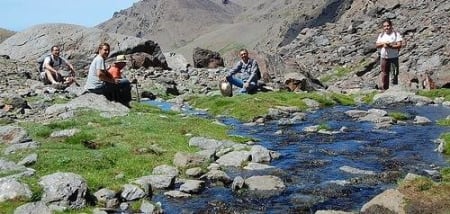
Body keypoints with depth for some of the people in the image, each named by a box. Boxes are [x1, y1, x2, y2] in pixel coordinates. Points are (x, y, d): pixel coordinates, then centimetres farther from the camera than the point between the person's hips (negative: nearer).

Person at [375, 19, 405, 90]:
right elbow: (377, 45, 7)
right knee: (384, 73, 7)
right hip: (383, 57, 4)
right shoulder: (381, 35, 11)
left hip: (393, 57, -4)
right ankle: (384, 87, 14)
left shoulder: (396, 34, -3)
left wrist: (390, 46, -21)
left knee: (394, 73, -3)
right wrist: (383, 44, -12)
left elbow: (399, 45, -11)